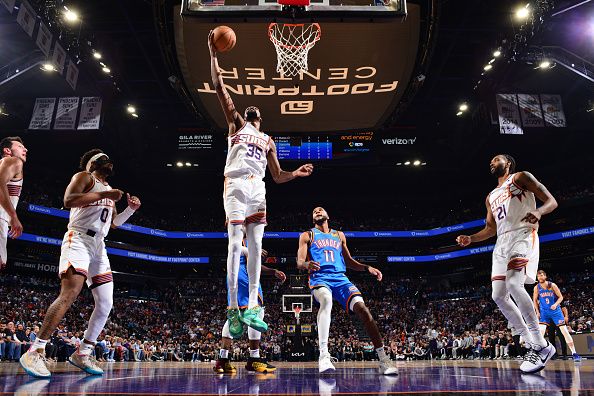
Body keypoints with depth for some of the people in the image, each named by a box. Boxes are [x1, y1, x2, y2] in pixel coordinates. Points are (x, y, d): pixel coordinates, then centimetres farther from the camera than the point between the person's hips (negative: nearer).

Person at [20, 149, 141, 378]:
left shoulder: (109, 190, 24)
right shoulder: (84, 177, 1)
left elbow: (113, 222, 30)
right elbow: (68, 200, -18)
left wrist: (131, 209, 15)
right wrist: (104, 195, -20)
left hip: (99, 246, 8)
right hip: (78, 239, -8)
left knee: (106, 303, 2)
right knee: (70, 293, -25)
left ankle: (82, 354, 11)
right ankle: (34, 351, -20)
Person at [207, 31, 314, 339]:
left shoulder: (268, 141, 27)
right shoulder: (237, 123, 19)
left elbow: (278, 176, 24)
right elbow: (219, 87, 12)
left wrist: (296, 173, 6)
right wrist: (213, 55, 7)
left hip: (258, 188, 4)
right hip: (236, 184, -4)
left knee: (256, 245, -5)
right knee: (235, 244, -11)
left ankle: (251, 308, -5)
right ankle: (233, 308, -10)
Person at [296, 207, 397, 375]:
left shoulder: (339, 235, 25)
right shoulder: (307, 235, 14)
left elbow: (348, 261, 27)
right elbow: (299, 262, 2)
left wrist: (367, 268, 10)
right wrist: (307, 264, -23)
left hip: (340, 278, 4)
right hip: (319, 278, -3)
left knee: (361, 307, -20)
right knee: (326, 300, -39)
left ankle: (383, 360, -16)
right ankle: (323, 355, -40)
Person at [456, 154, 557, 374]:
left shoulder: (521, 177, 8)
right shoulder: (491, 197, 26)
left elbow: (551, 201, -1)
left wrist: (539, 212, -23)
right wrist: (470, 239, 13)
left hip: (523, 236, -8)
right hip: (502, 243, 8)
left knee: (514, 284, -28)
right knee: (498, 296, -1)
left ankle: (542, 345, -19)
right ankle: (533, 345, 8)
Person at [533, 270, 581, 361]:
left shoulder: (552, 285, -9)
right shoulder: (537, 288, -3)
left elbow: (561, 297, -3)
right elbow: (535, 300, 7)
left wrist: (556, 304, -21)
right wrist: (537, 312, 0)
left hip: (556, 311, -1)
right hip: (544, 312, 1)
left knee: (564, 331, -4)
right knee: (541, 332, -10)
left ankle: (574, 353, 2)